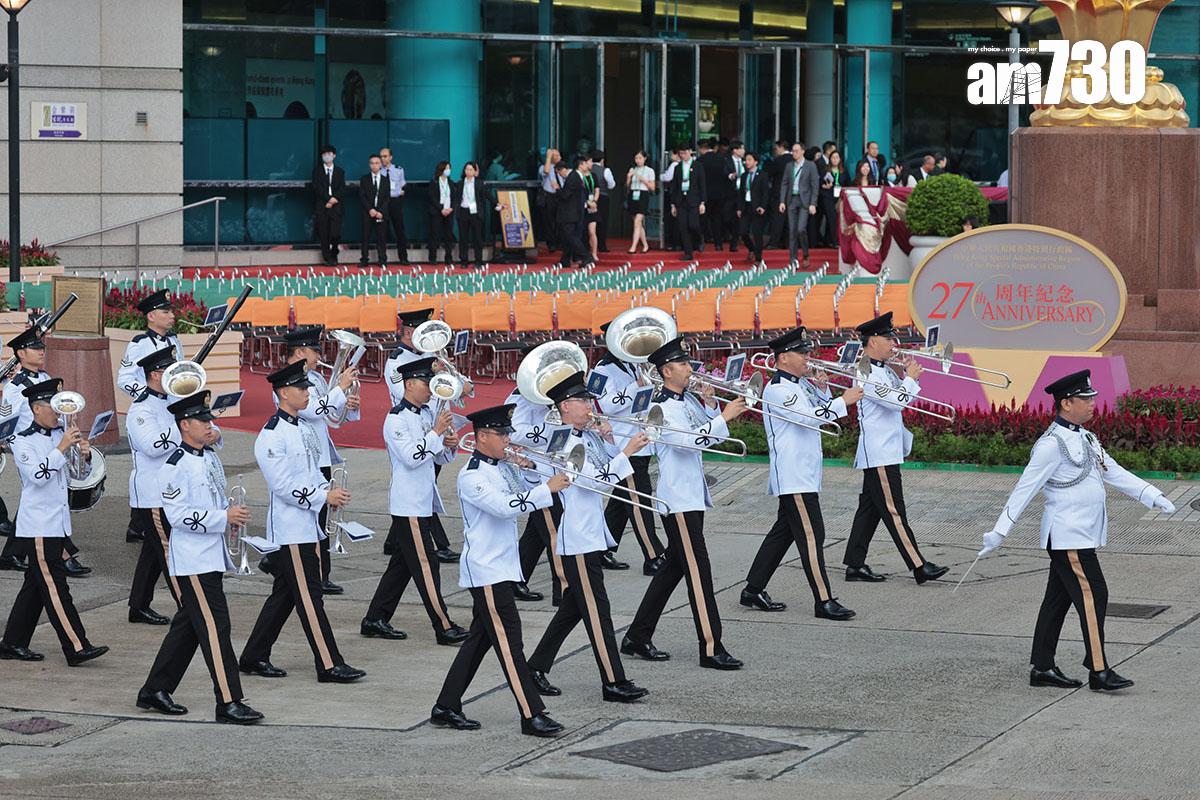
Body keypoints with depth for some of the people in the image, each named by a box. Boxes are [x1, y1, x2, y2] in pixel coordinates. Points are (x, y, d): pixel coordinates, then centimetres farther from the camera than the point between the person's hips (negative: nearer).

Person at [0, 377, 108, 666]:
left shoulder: (61, 436, 9)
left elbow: (80, 473, 15)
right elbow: (38, 475, -22)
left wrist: (85, 455, -6)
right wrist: (62, 449, -23)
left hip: (58, 523, 7)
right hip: (37, 526, -7)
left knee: (36, 584, 11)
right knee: (54, 585, -9)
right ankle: (76, 647, -13)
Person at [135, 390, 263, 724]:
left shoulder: (210, 457, 12)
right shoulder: (174, 466, -15)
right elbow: (179, 514, -20)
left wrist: (233, 515, 4)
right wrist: (224, 517, -23)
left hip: (213, 555, 9)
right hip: (192, 561, -9)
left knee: (188, 625, 14)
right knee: (215, 627, -10)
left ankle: (155, 691, 24)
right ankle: (228, 703, -9)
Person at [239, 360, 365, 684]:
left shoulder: (304, 428, 12)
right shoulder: (271, 436, -16)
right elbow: (283, 485, -20)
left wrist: (330, 492, 2)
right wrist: (324, 496, -19)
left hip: (309, 524, 9)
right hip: (290, 529, -9)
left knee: (285, 594, 13)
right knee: (309, 597, -6)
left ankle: (254, 657, 21)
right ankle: (329, 665, -3)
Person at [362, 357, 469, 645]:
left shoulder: (428, 414, 11)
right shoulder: (396, 419, -13)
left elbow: (441, 457, 17)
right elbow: (411, 457, -23)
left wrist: (450, 444, -4)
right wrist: (437, 432, -21)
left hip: (423, 501, 9)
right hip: (408, 504, -9)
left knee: (402, 564, 13)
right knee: (425, 566, -7)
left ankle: (375, 621, 20)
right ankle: (444, 628, -6)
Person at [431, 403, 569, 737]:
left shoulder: (503, 468, 11)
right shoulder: (472, 476, -16)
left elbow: (524, 496, 18)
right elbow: (504, 507, -28)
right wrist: (548, 488, -26)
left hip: (501, 567, 10)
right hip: (485, 569, -10)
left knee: (480, 638, 13)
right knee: (508, 641, -9)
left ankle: (446, 708, 20)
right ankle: (532, 716, -9)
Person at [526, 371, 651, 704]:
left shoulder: (588, 437, 11)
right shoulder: (564, 444, -16)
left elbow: (614, 461, 18)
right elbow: (597, 481, -23)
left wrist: (608, 440, 1)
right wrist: (626, 451, -21)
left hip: (592, 535, 10)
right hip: (578, 539, -10)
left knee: (574, 607, 15)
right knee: (597, 610, -7)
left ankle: (536, 667, 23)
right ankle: (614, 683, -5)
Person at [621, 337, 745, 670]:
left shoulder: (688, 400, 12)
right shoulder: (661, 408, -15)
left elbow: (710, 431, 14)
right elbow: (691, 440, -26)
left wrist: (710, 403, -1)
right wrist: (724, 416, -24)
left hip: (693, 495, 9)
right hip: (677, 498, -9)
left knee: (675, 566, 14)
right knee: (697, 569, -10)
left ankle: (637, 637, 21)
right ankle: (711, 648, -10)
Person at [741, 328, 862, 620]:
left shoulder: (801, 385, 15)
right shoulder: (777, 389, -15)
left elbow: (822, 412, 22)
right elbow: (809, 417, -25)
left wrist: (822, 390, 4)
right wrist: (844, 401, -22)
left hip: (805, 474, 10)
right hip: (794, 477, -10)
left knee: (783, 532, 14)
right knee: (811, 536, -10)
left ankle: (753, 591, 20)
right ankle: (824, 601, -10)